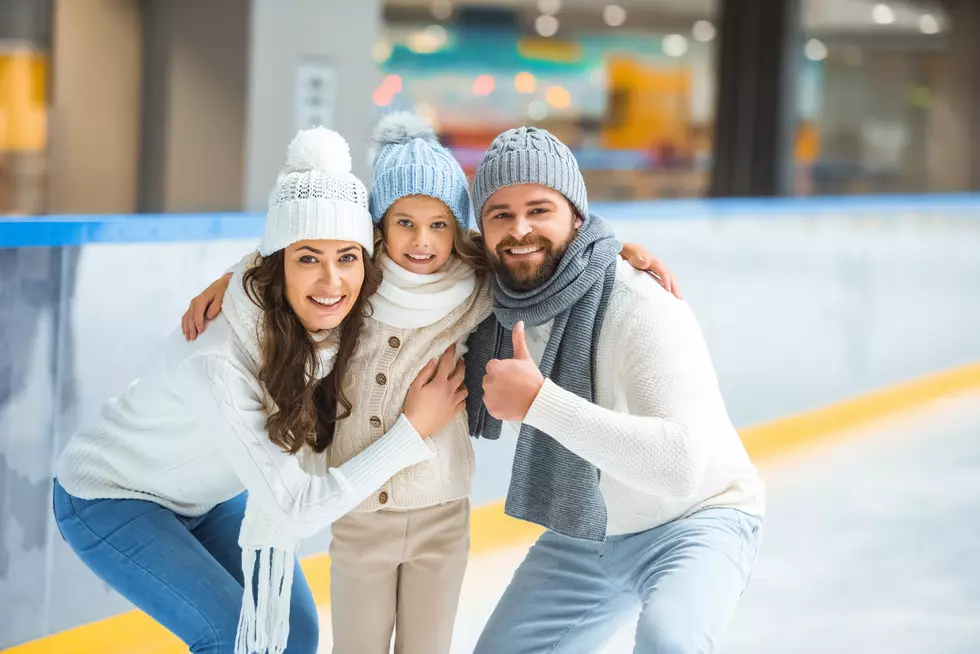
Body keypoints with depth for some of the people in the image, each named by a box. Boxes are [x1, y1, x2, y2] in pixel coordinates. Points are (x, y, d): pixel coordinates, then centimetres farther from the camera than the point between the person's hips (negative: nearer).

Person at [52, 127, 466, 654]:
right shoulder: (218, 361, -37)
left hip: (211, 493, 7)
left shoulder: (335, 323, -18)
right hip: (111, 498, -7)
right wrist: (413, 429, -31)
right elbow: (296, 509, -33)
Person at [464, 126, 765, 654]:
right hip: (581, 531, 7)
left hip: (692, 519, -7)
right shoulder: (498, 302, -7)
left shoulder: (642, 310, -28)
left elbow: (680, 464, -41)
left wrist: (538, 400, -39)